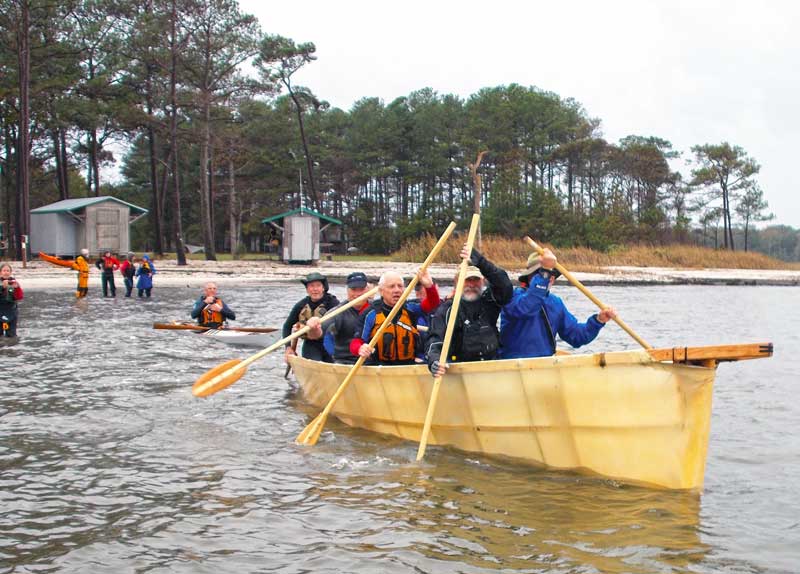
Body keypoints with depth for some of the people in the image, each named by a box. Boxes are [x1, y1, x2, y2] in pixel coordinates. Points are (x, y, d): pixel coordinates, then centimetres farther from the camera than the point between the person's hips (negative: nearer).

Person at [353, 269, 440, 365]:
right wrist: (360, 349, -24)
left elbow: (433, 303, -6)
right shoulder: (371, 314, 2)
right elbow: (356, 342, 1)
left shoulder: (410, 309, 9)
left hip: (409, 366, 2)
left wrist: (429, 286, -27)